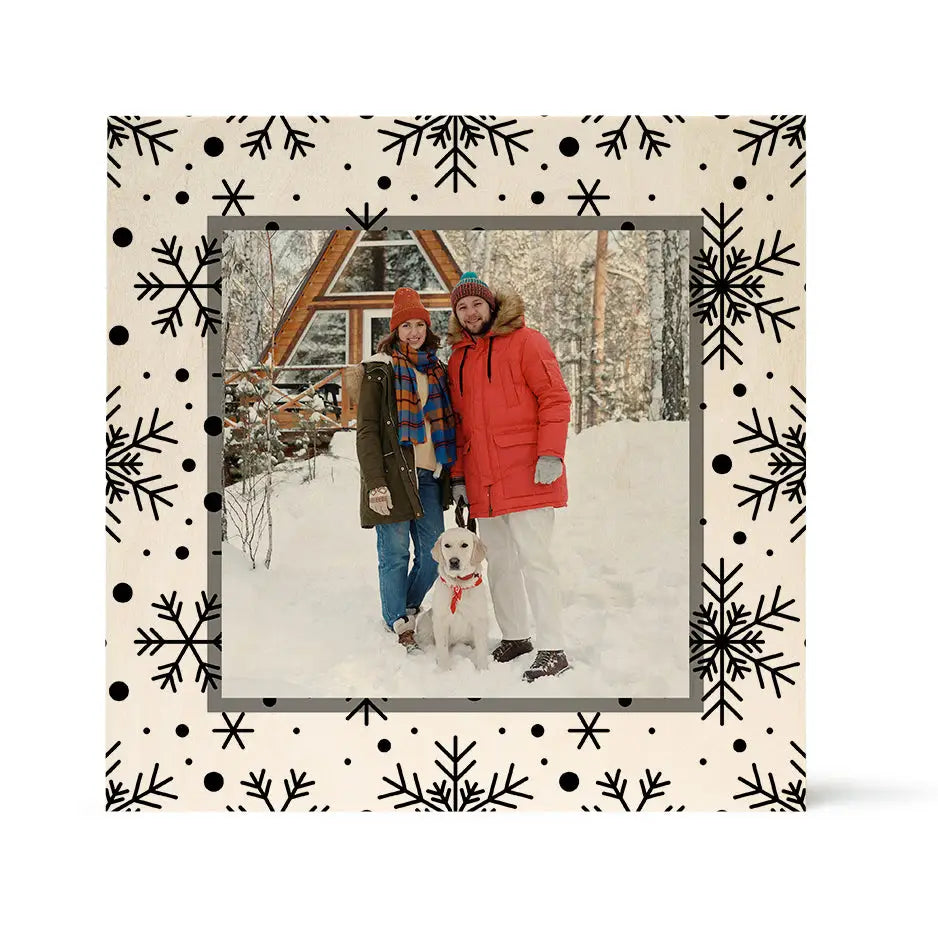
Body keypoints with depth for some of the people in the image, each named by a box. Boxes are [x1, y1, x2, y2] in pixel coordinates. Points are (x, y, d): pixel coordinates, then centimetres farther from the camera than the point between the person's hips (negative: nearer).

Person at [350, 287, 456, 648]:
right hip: (393, 473, -5)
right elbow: (366, 430, -9)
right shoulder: (380, 370, -3)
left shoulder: (437, 370, 16)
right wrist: (375, 483, -17)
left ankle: (408, 609, 26)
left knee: (434, 552, 5)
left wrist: (452, 473, 15)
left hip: (429, 475, 6)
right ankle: (399, 624, 12)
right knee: (395, 552, -1)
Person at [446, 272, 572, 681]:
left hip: (525, 474, -6)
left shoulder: (524, 341, -1)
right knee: (498, 562, 11)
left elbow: (555, 397, -7)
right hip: (482, 480, 7)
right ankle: (514, 637, 23)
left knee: (533, 559, -8)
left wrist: (550, 454, -17)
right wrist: (458, 475, 15)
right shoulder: (458, 358, 17)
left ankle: (552, 650, -5)